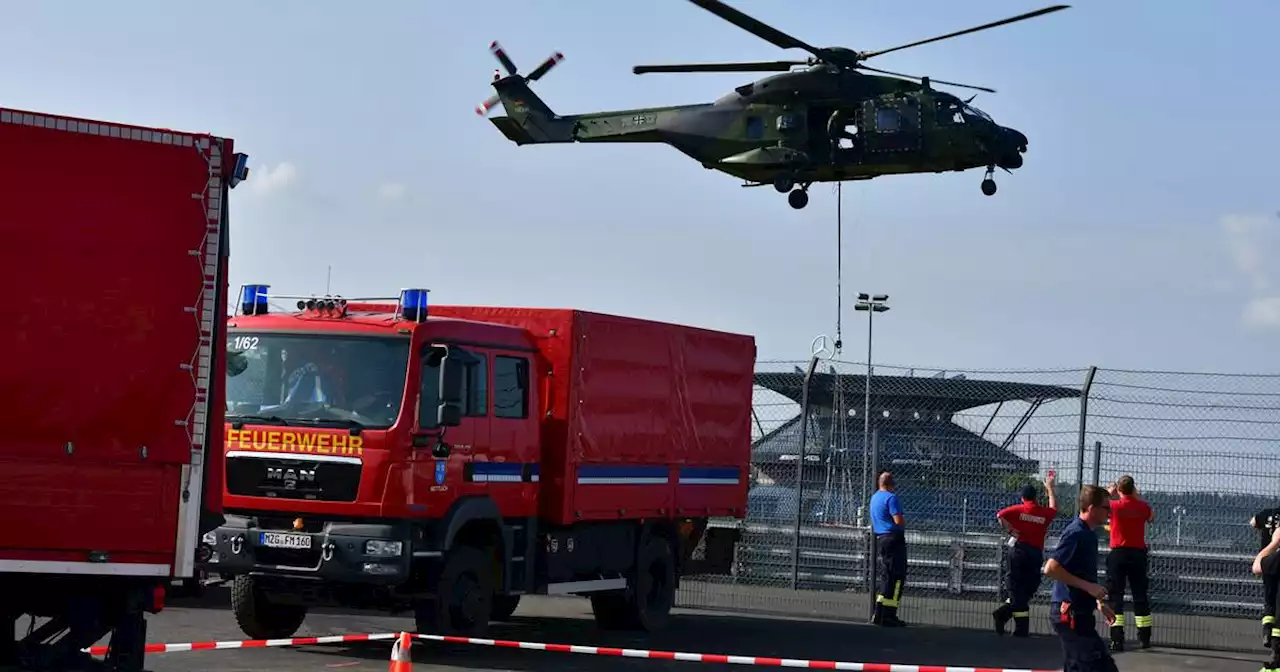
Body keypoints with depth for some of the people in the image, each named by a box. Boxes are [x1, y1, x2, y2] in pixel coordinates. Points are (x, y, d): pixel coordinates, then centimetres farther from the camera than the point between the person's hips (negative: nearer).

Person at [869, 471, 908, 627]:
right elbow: (898, 520, -20)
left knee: (886, 576, 15)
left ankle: (879, 614, 15)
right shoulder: (891, 498, -12)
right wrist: (904, 525, 0)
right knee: (897, 577, -7)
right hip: (894, 538, -9)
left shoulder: (874, 497, 16)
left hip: (880, 538, 9)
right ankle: (889, 615, -11)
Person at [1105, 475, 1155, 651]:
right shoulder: (1143, 506, -1)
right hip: (1138, 554, 3)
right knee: (1140, 596, 11)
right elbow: (1151, 517, 23)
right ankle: (1145, 638, 15)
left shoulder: (1114, 506, -8)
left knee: (1116, 596, -1)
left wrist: (1108, 493, 22)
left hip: (1118, 554, -3)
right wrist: (1138, 497, 23)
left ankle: (1117, 640, -10)